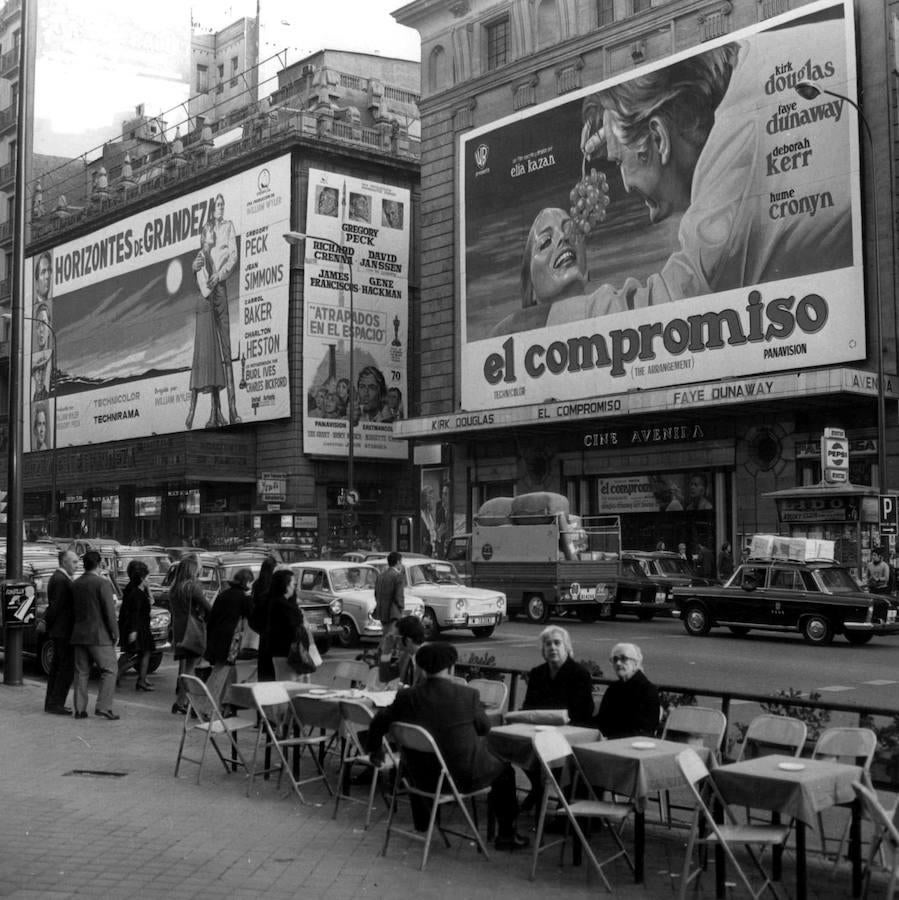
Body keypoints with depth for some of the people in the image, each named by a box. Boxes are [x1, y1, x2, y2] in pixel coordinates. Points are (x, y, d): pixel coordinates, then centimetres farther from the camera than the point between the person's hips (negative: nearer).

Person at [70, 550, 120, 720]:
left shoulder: (76, 584, 8)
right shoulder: (102, 583, -12)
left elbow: (74, 609, 11)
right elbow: (109, 611, -13)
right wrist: (115, 633, -6)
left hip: (79, 634, 6)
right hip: (99, 635, -6)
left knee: (81, 672, 10)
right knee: (109, 670, 0)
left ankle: (80, 709, 10)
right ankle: (103, 706, -8)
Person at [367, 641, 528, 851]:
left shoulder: (406, 697, -10)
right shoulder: (468, 695, -16)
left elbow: (378, 724, 3)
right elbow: (484, 728, 0)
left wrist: (375, 749, 23)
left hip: (424, 779, 3)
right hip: (464, 778, -3)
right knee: (503, 768, 23)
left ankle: (421, 824, 49)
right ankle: (506, 835, 25)